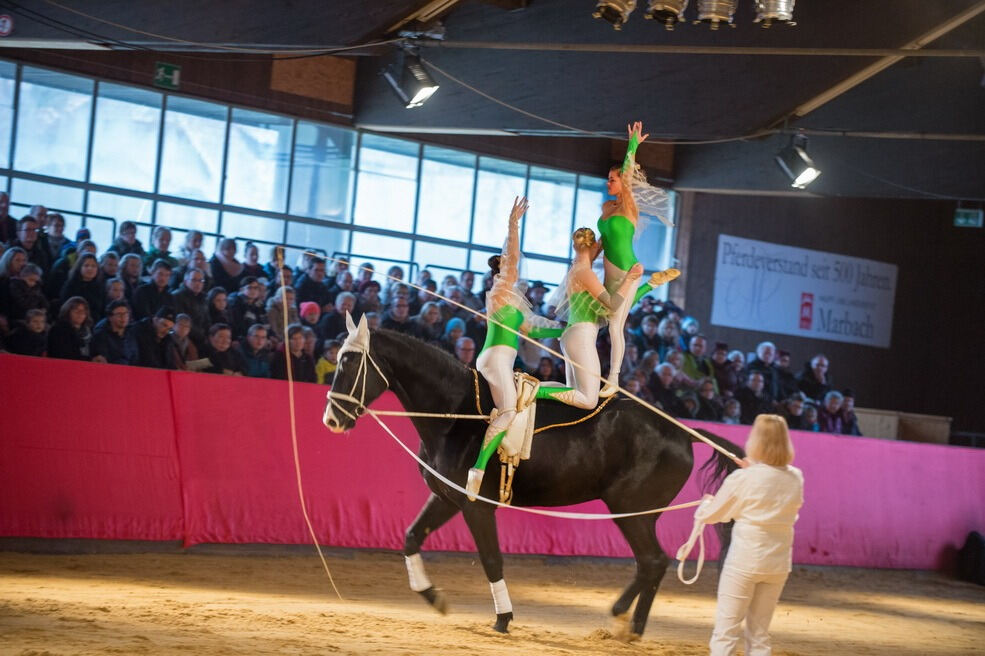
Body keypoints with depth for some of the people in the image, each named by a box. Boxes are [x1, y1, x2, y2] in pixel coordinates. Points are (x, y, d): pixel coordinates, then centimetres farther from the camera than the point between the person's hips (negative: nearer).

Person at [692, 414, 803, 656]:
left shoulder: (742, 479, -12)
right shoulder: (795, 479, -1)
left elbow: (710, 515, 0)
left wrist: (705, 504, 23)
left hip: (744, 560, -4)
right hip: (778, 563, 4)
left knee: (725, 634, 0)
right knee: (759, 635, 13)